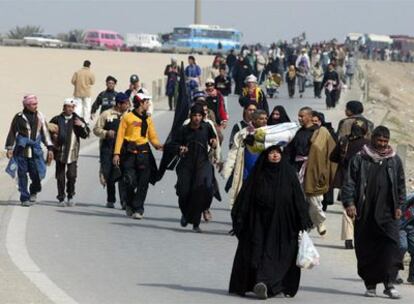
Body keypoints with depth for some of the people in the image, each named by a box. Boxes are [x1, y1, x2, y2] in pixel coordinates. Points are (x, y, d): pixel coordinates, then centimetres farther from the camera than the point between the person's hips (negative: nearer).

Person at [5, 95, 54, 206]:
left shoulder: (40, 117, 7)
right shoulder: (19, 117, -1)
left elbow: (45, 133, 13)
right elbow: (12, 133, 4)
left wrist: (50, 148, 8)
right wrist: (9, 148, 0)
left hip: (35, 151, 2)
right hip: (21, 150, -2)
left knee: (36, 174, -5)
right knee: (22, 174, 1)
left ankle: (34, 192, 23)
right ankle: (24, 198, 11)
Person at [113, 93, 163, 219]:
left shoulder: (148, 119, 14)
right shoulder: (127, 117, 1)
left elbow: (152, 136, 13)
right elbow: (120, 136, -1)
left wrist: (158, 145, -9)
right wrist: (117, 153, -8)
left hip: (144, 152, 4)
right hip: (130, 152, -4)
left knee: (143, 183, -2)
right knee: (130, 181, -8)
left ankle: (138, 209, 3)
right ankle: (130, 205, 18)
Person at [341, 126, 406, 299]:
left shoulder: (394, 161, 11)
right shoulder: (360, 160, 5)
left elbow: (401, 185, 17)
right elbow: (350, 183, 3)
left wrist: (399, 206, 10)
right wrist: (349, 203, -8)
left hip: (387, 213, 0)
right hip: (365, 214, 0)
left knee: (391, 246, -13)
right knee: (366, 249, 2)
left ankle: (389, 283, -15)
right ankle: (370, 285, 12)